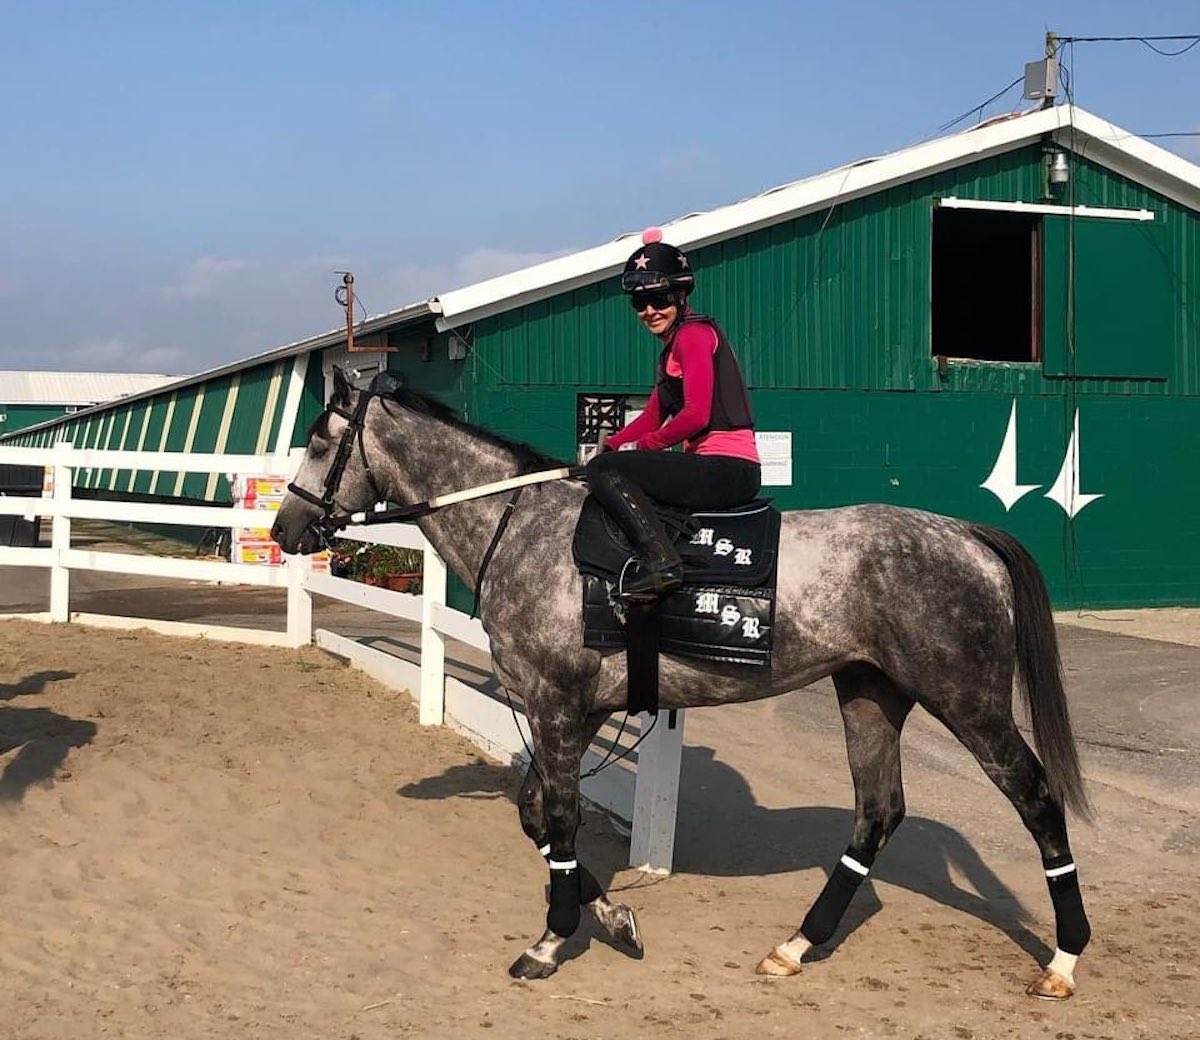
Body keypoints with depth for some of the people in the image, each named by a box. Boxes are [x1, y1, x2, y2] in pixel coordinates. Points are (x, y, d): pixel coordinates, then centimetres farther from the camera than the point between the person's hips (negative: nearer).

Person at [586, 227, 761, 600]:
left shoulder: (693, 333, -9)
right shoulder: (675, 342, 22)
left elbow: (696, 414, -19)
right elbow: (654, 415, 22)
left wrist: (640, 447, -8)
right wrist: (611, 446, 10)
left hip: (729, 469, -10)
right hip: (717, 471, 10)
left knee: (604, 470, -14)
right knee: (607, 462, 21)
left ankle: (660, 561, -24)